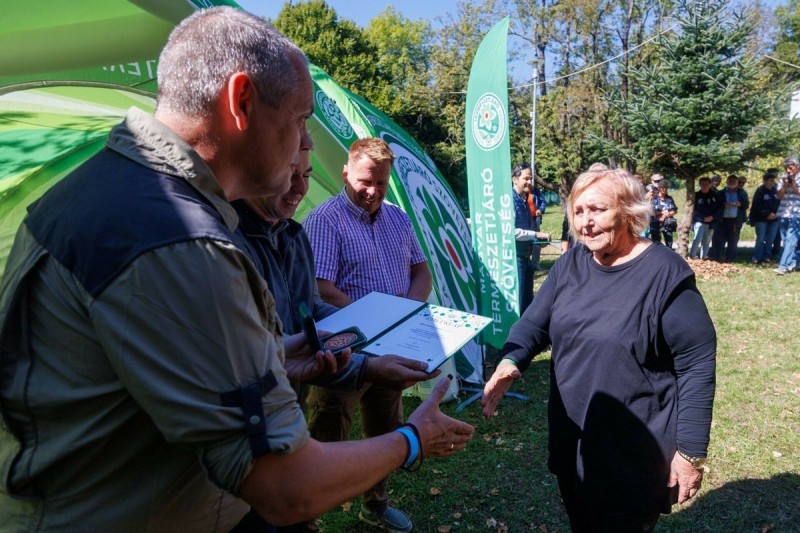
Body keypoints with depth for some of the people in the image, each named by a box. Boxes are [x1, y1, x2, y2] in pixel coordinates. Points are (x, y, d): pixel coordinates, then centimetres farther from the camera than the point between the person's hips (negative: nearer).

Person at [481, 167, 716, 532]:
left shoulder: (665, 274, -17)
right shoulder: (570, 264, 1)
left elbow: (698, 365, -15)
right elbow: (534, 323, 1)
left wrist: (691, 451, -14)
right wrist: (511, 361, -21)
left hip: (637, 454, -5)